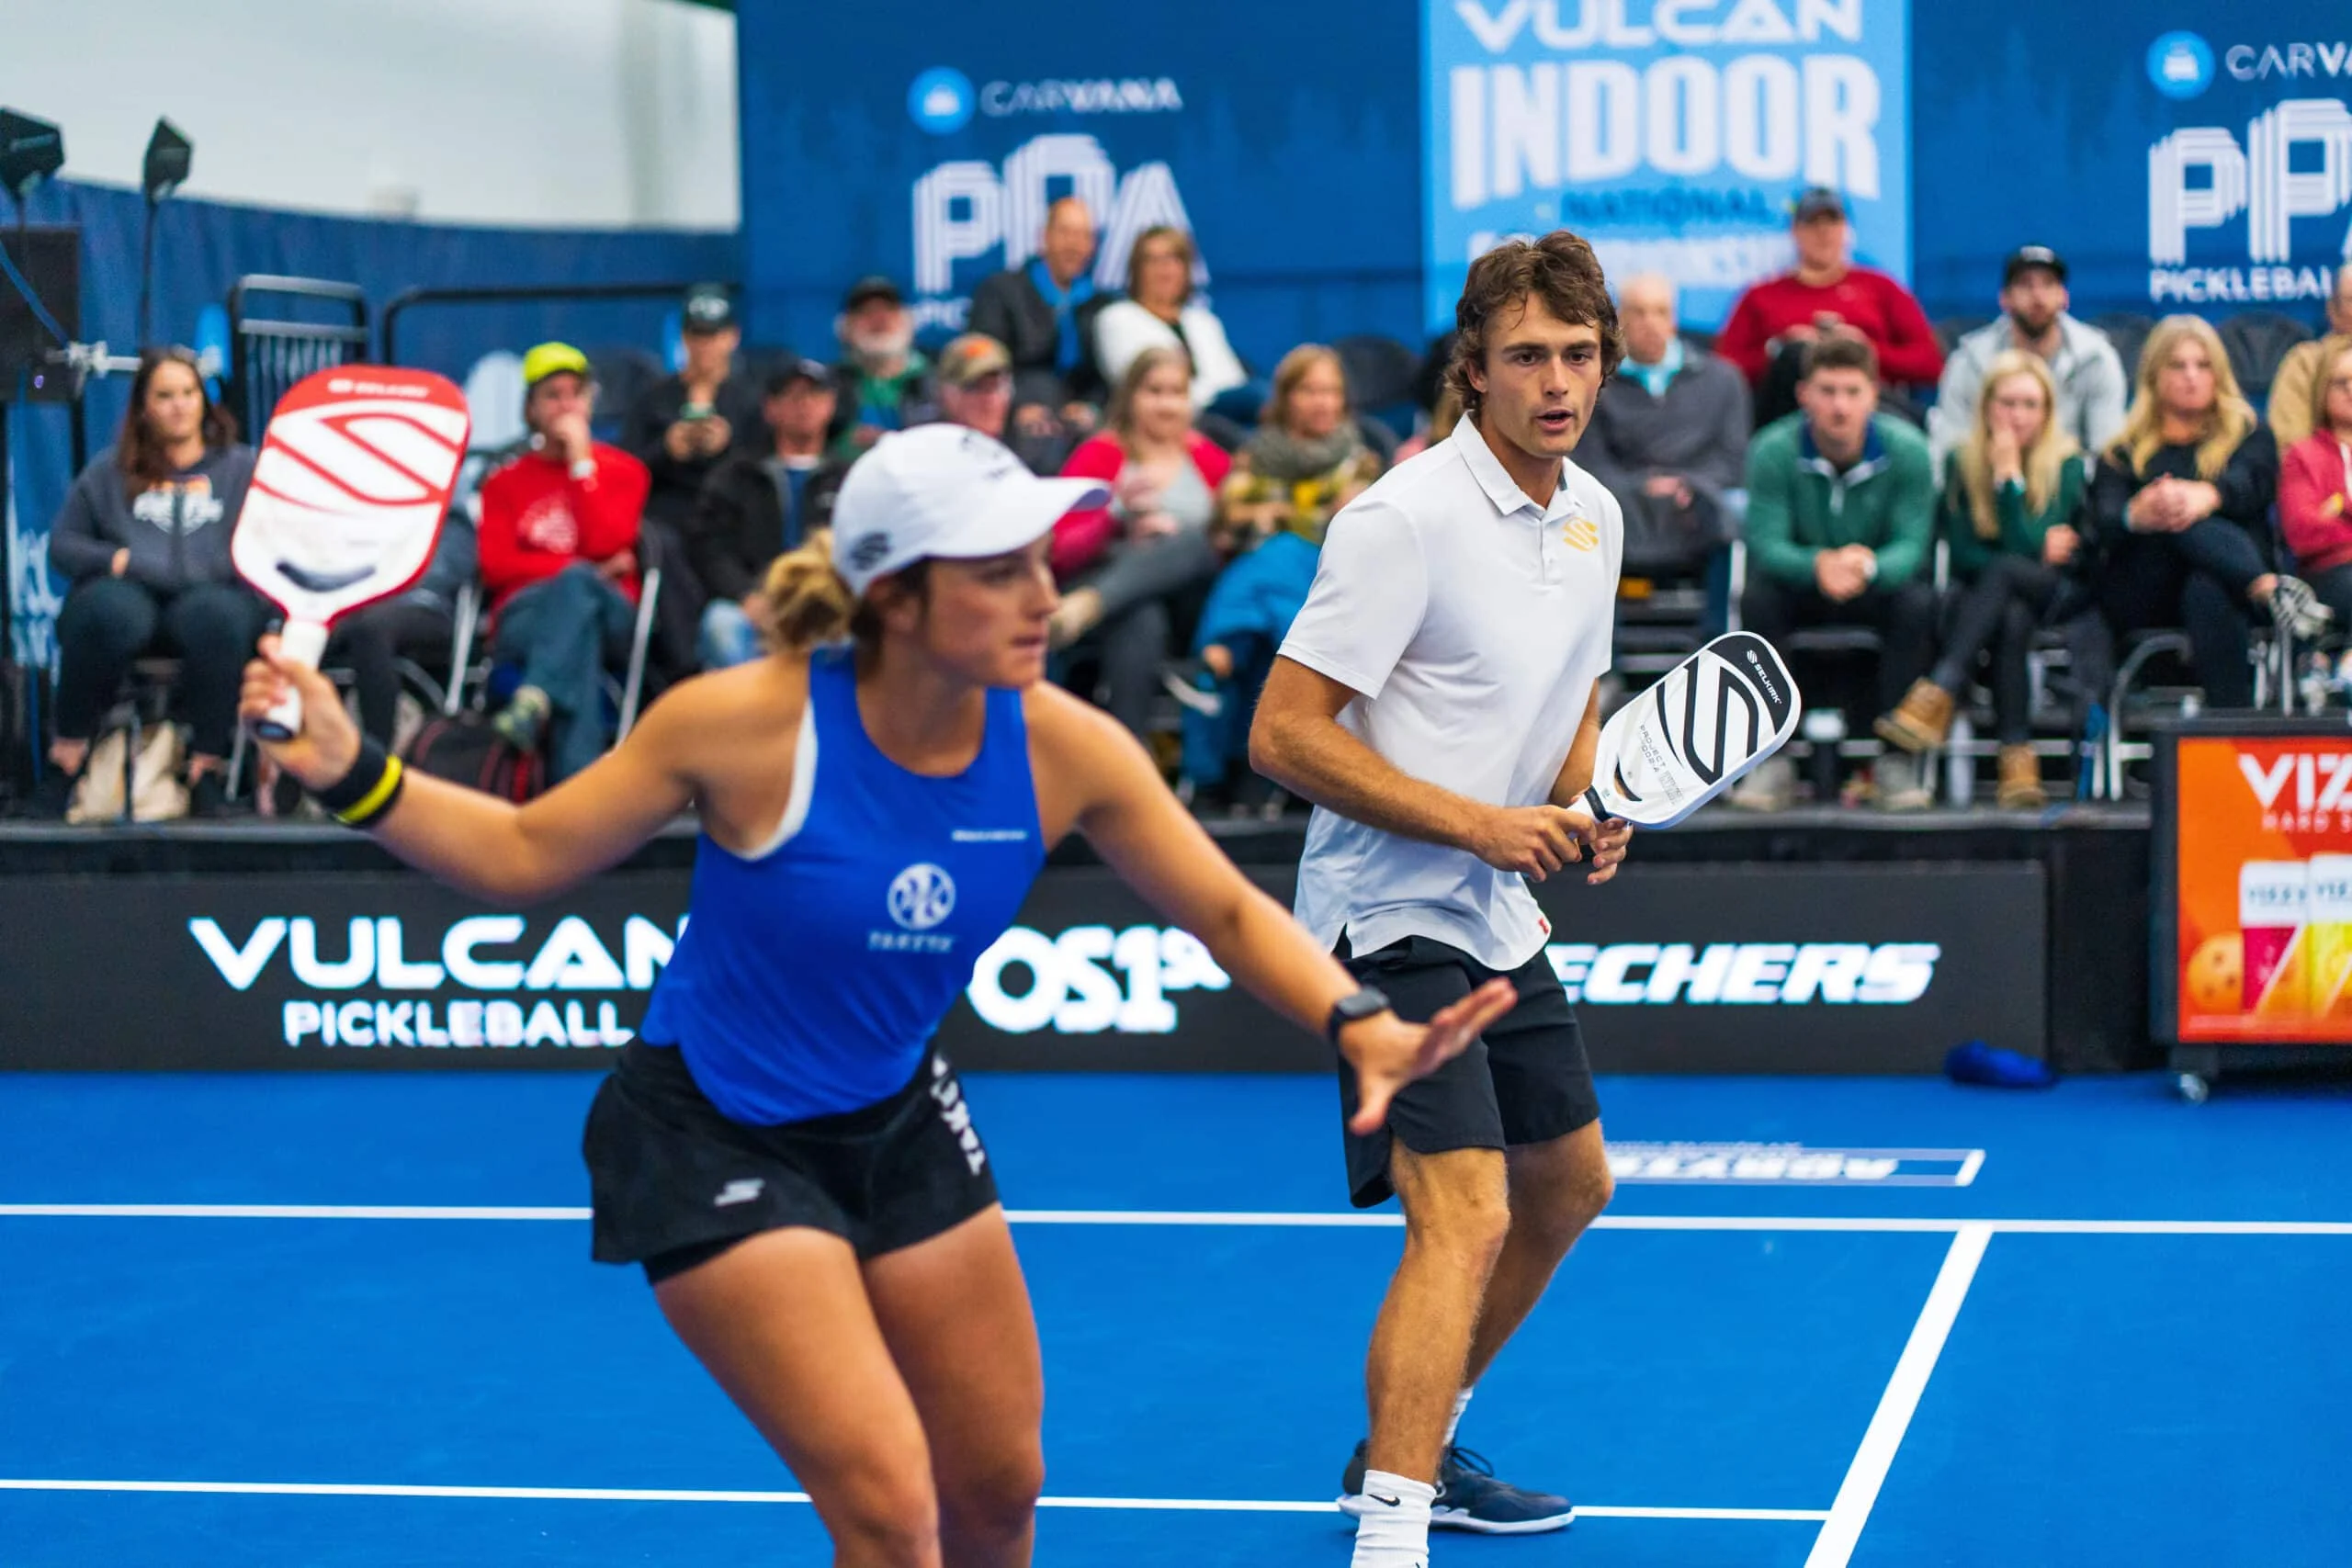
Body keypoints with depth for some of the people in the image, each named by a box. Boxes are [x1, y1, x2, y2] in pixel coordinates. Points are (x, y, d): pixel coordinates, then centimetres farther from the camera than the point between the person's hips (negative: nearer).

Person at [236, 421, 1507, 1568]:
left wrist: (1360, 1026, -22)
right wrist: (350, 775, -26)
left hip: (899, 1120, 5)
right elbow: (525, 857, -13)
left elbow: (1231, 914, -5)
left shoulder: (1064, 748, -15)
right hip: (711, 1137, -5)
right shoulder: (747, 725, -25)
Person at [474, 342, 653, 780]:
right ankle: (578, 783, -55)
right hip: (524, 618, 1)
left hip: (607, 610, -1)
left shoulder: (623, 471, 17)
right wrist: (589, 570, -7)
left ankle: (535, 699, -60)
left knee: (576, 583, -39)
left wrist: (580, 460, -2)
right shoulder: (505, 483, 20)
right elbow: (496, 565, 2)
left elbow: (604, 543, -4)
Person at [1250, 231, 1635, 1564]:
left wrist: (1587, 805, 0)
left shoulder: (1594, 516, 7)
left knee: (1569, 1187, 21)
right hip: (1393, 918, -9)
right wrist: (1481, 823, -22)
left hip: (1499, 917, 9)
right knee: (1465, 1216, -21)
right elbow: (1285, 735, -21)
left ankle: (1414, 1447, 37)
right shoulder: (1407, 518, -19)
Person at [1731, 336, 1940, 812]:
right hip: (1801, 591, 0)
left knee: (1918, 602, -32)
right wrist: (1817, 565, -46)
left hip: (1880, 586, 0)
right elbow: (1765, 543, -23)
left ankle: (1897, 759, -22)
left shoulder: (1907, 450, -15)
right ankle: (1771, 759, -23)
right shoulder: (1772, 451, -17)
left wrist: (1869, 566, -45)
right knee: (1757, 598, -32)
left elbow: (1911, 545, -20)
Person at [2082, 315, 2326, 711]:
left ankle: (2233, 720, -57)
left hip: (2231, 587, 0)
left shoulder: (2248, 436, 21)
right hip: (2139, 602, 0)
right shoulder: (2124, 453, 22)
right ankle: (2272, 589, -57)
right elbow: (2104, 523, 0)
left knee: (2209, 591, -39)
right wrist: (2137, 515, -28)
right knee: (2178, 518, -33)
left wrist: (2208, 496, -33)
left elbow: (2250, 484, -6)